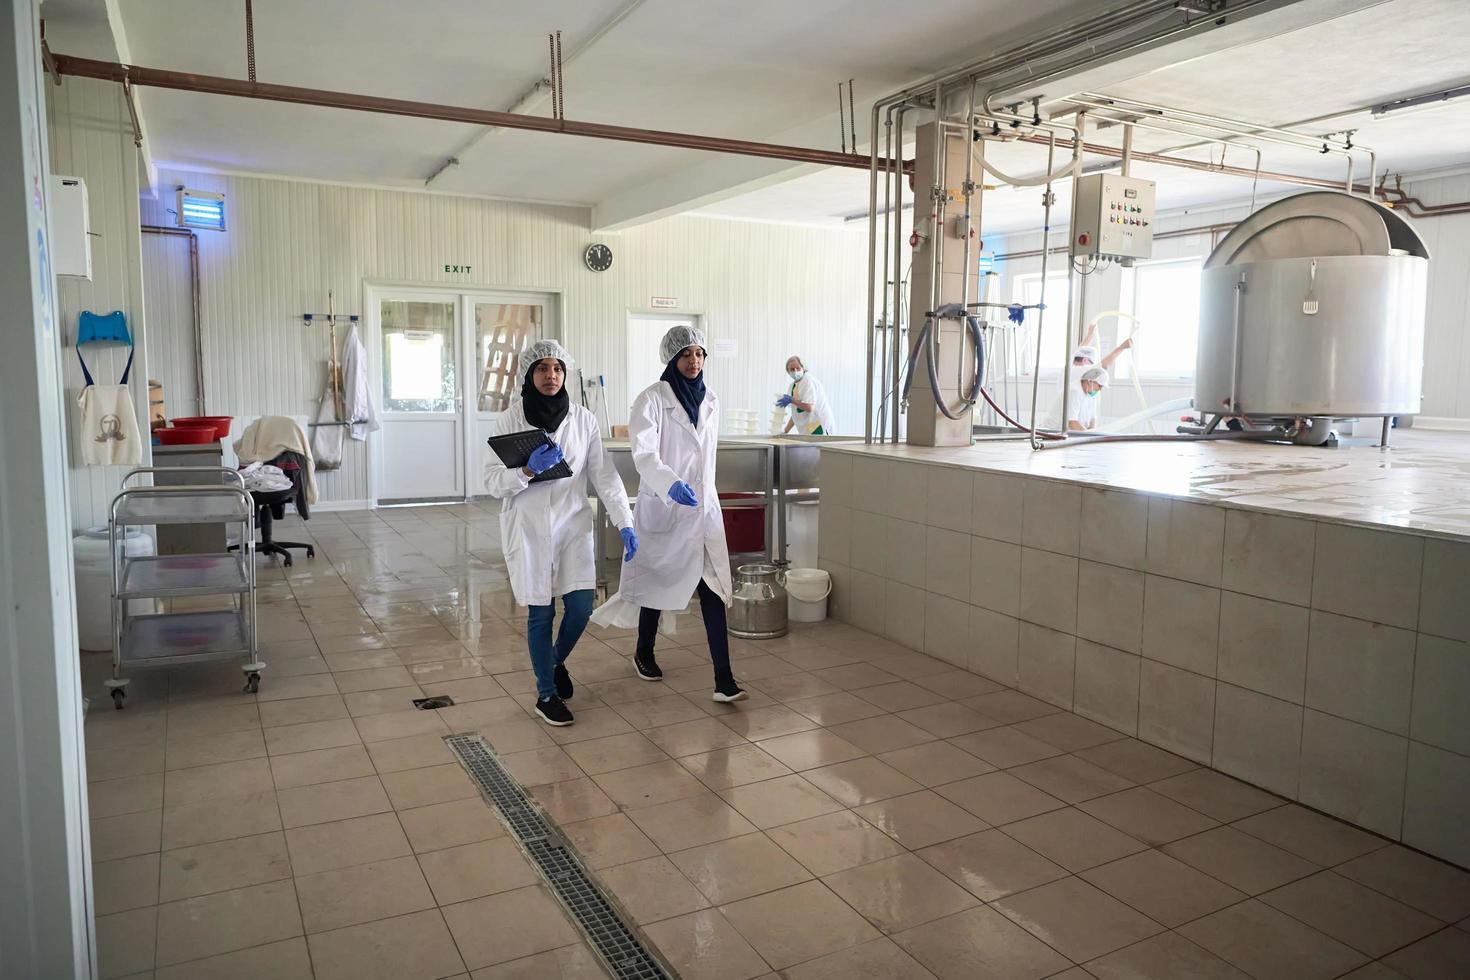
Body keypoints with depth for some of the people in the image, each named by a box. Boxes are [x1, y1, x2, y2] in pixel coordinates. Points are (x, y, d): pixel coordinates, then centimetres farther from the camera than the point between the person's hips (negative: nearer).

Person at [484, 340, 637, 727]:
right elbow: (492, 481, -6)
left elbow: (604, 474, -1)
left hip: (573, 524, 2)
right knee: (541, 612, 3)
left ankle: (557, 662, 31)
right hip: (528, 528, -2)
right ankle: (546, 695, 20)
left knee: (581, 607, -1)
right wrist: (527, 470, -24)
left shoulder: (583, 419, 0)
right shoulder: (510, 420, -4)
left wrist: (624, 522, -8)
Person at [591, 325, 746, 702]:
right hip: (663, 506, -4)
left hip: (704, 507, 4)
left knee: (713, 589, -5)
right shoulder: (652, 399, -11)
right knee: (657, 581, 12)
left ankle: (723, 680, -7)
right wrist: (672, 485, -40)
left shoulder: (710, 401, 8)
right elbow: (644, 453, -24)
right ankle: (644, 652, 37)